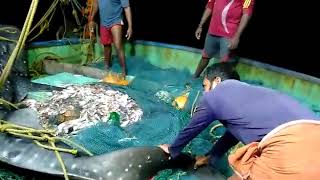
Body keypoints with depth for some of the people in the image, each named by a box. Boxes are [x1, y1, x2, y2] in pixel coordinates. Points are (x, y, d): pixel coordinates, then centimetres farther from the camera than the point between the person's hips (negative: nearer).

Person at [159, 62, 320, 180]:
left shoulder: (213, 96, 11)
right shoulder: (247, 91, 32)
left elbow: (190, 131, 26)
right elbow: (233, 132, 43)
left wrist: (172, 151, 46)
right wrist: (210, 157, 57)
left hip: (289, 148, -8)